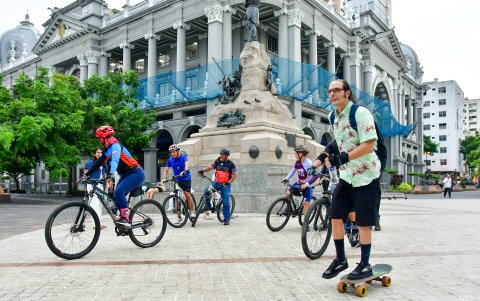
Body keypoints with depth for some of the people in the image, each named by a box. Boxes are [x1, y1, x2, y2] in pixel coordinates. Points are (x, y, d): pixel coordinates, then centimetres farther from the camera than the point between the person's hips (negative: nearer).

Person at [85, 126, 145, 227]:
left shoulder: (115, 145, -17)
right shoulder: (107, 149, 10)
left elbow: (115, 161, -35)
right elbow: (99, 162, 17)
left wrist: (110, 175, -49)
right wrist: (87, 173, 14)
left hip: (136, 174, -10)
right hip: (126, 175, 10)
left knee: (119, 192, -25)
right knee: (117, 196, 6)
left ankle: (125, 219, -23)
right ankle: (123, 218, 17)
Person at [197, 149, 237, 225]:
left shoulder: (230, 164, -4)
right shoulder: (217, 161, 5)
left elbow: (235, 175, -6)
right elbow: (210, 167, 4)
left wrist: (229, 182, -17)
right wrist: (202, 170, -14)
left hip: (225, 184, -3)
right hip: (216, 182, 3)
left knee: (226, 202, -5)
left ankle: (226, 219, 5)